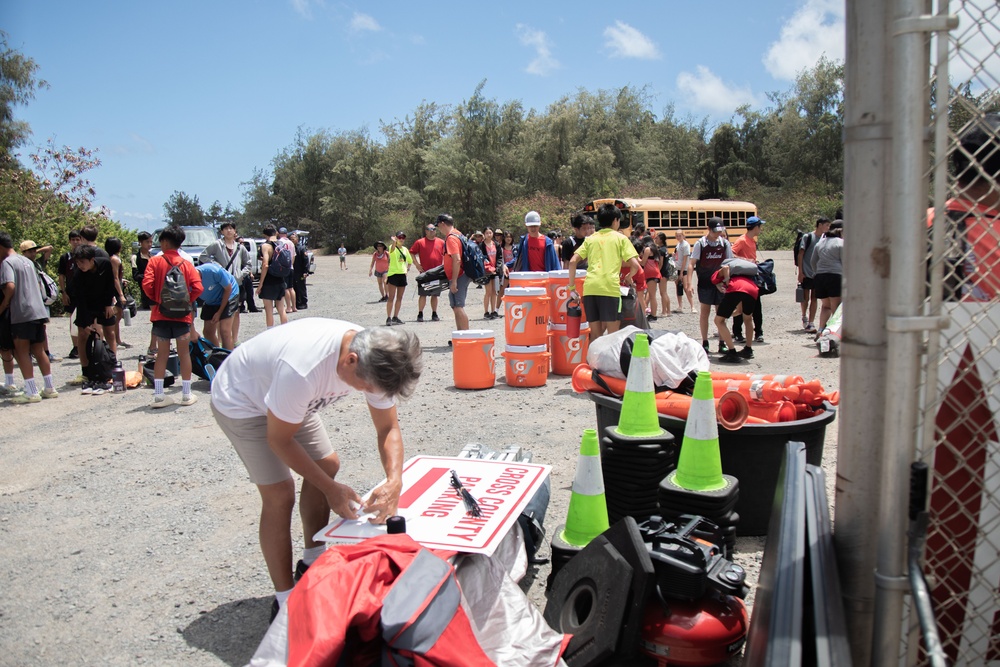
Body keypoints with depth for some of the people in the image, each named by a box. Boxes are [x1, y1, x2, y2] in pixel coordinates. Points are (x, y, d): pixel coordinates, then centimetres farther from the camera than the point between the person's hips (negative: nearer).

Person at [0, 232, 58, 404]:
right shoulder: (27, 261, 18)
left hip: (21, 314, -8)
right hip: (39, 311, 8)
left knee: (22, 353, -2)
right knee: (39, 351, 12)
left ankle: (32, 392, -4)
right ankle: (50, 388, 14)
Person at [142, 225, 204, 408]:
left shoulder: (155, 261, -3)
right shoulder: (186, 264, -1)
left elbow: (147, 284, -14)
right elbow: (197, 288, -12)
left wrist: (156, 299, 2)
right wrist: (187, 301, 3)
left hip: (160, 314, 0)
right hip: (182, 315, 0)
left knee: (162, 354, 9)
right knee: (184, 353, 8)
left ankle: (158, 395, 9)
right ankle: (186, 395, 11)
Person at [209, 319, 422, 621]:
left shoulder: (375, 362, -23)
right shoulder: (302, 370, -43)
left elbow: (388, 428, -13)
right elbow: (279, 439, -27)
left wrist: (394, 482, -30)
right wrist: (331, 489, -25)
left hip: (288, 399, 7)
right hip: (239, 401, -7)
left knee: (327, 464, 8)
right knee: (280, 493, -13)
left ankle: (312, 564, 26)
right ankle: (285, 601, 2)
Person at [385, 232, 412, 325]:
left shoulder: (405, 249, 13)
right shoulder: (393, 248, -7)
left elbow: (410, 260, 28)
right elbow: (392, 250, -33)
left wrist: (407, 268, 12)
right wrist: (394, 242, -53)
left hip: (402, 274, 7)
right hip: (393, 274, -7)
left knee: (399, 298, 10)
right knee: (391, 297, -10)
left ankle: (395, 317, 18)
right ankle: (388, 318, -11)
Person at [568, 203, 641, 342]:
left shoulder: (590, 238, 18)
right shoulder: (620, 238, 9)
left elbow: (572, 261, 7)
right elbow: (635, 265, -1)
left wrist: (572, 287, 11)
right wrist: (629, 277, 20)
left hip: (590, 288, 4)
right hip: (610, 287, -4)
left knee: (595, 332, 12)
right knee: (613, 333, 1)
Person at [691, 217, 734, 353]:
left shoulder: (725, 243, 3)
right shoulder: (701, 243, -5)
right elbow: (692, 263, -6)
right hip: (705, 283, -2)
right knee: (705, 311, 3)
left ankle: (722, 343, 12)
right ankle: (705, 343, 12)